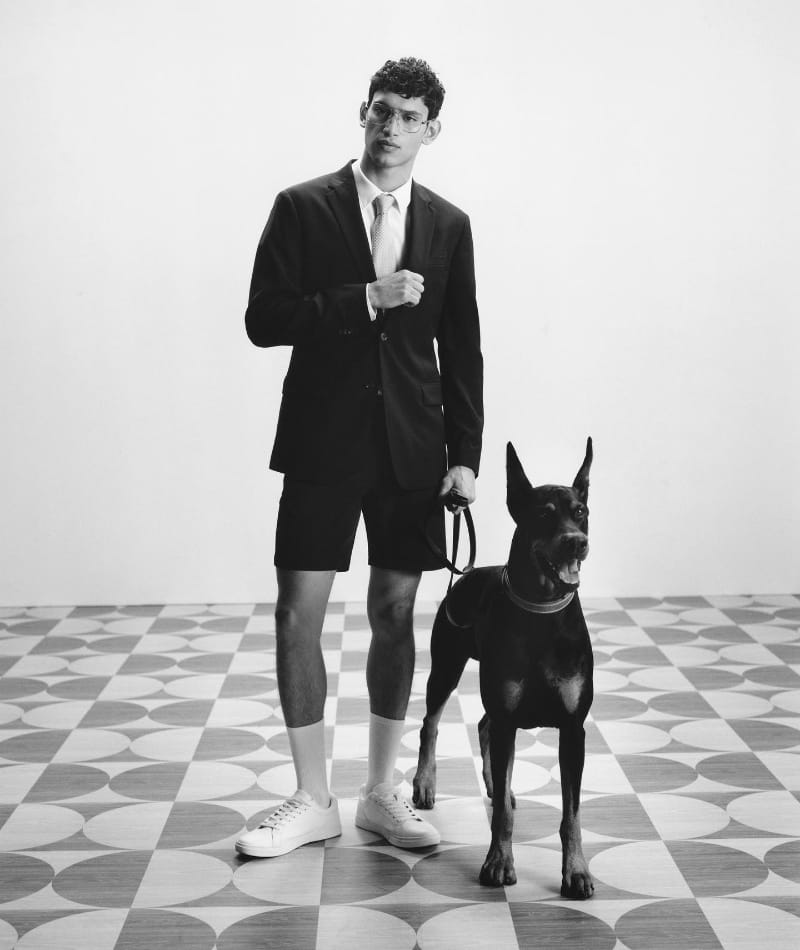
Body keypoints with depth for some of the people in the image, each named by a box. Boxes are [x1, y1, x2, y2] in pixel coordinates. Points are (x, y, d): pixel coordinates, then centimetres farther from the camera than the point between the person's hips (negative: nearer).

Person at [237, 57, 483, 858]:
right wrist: (366, 300, -17)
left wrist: (465, 454, -1)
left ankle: (381, 793, 22)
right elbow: (263, 320, -8)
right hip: (323, 444, -2)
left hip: (412, 449, 2)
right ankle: (312, 801, 12)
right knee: (298, 613, -3)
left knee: (395, 613, 8)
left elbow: (462, 350, 7)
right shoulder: (303, 208, -1)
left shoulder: (448, 226, 6)